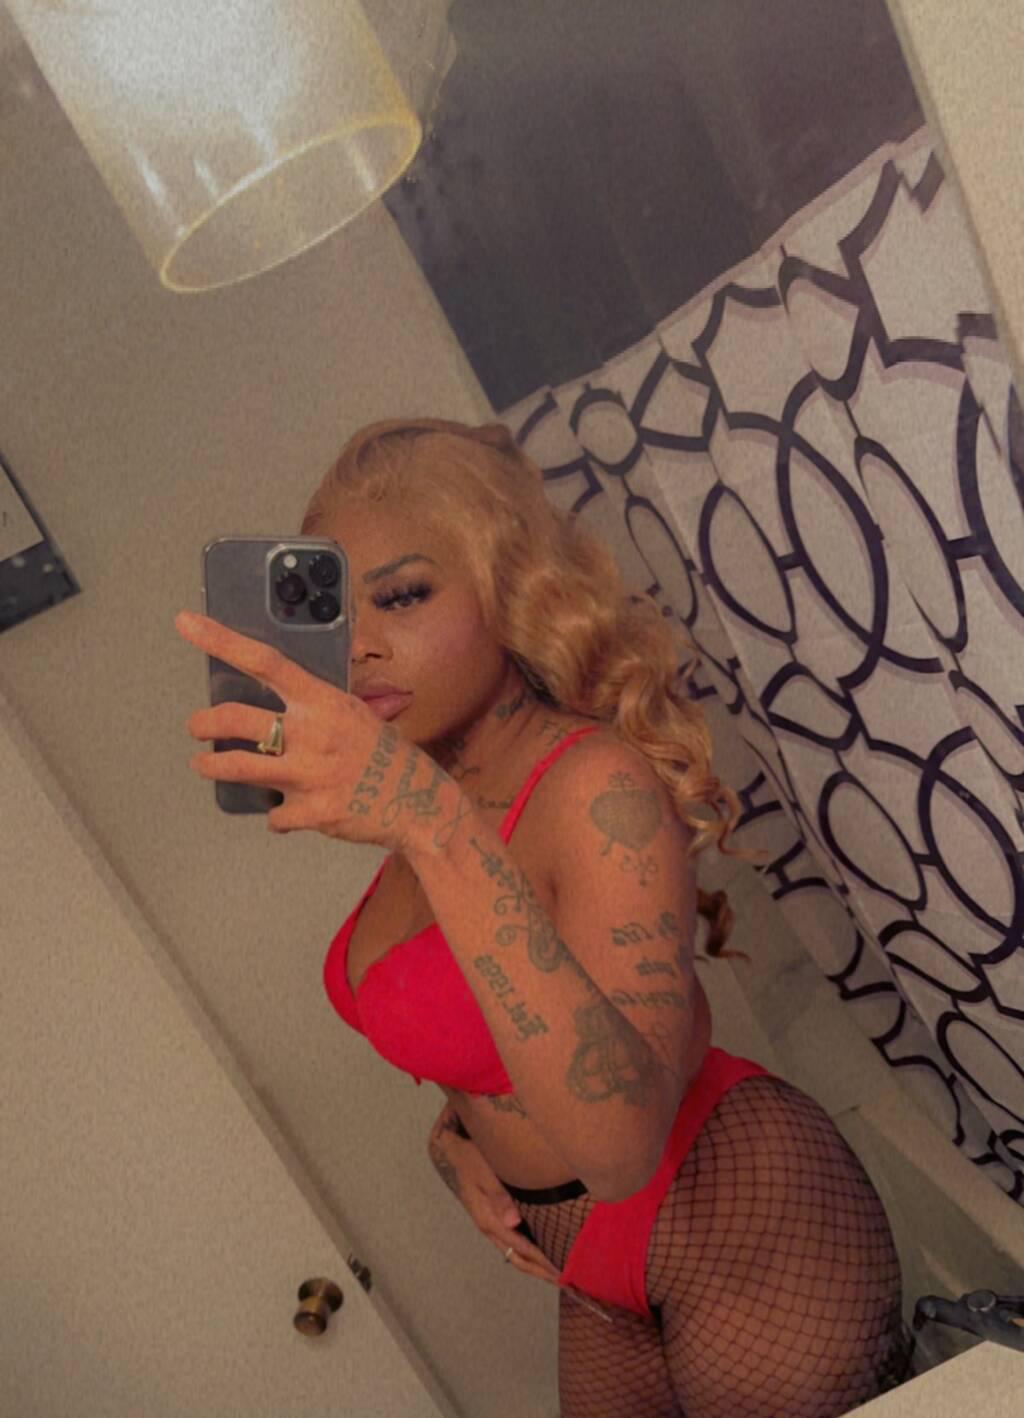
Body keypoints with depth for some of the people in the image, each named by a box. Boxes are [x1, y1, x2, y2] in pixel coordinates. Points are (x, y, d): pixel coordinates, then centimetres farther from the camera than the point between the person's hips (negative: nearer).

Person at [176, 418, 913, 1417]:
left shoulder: (599, 783, -27)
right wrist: (455, 1129, -5)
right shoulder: (426, 785, -3)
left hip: (742, 1224, -7)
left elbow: (622, 1138, -39)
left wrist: (433, 826, -46)